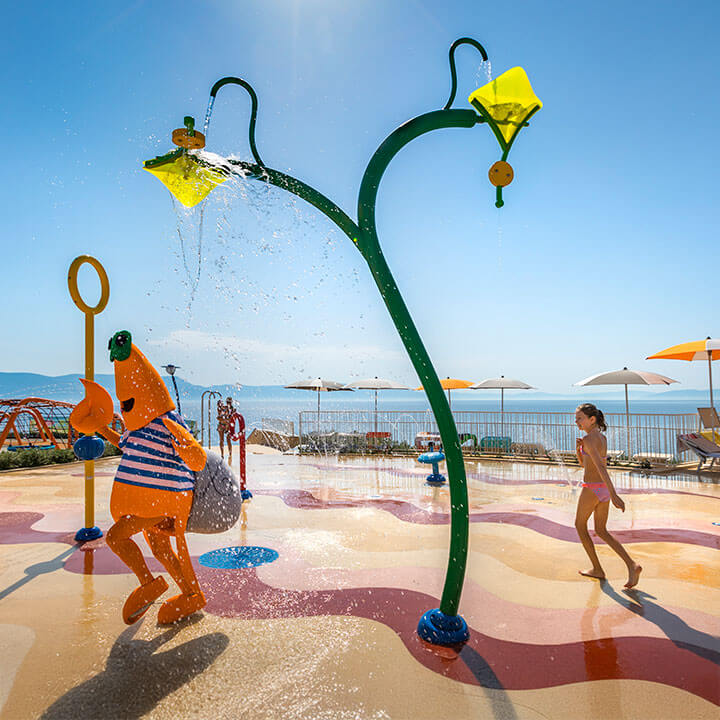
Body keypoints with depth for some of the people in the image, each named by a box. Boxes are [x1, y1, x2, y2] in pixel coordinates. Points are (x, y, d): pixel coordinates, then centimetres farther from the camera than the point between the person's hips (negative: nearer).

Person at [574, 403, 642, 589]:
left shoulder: (588, 439, -17)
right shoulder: (602, 438, 12)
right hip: (604, 489, 8)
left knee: (580, 525, 15)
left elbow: (601, 467, -27)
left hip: (592, 490, -8)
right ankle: (632, 565, 1)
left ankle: (597, 569, 21)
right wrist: (578, 448, 0)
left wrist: (614, 495, -33)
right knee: (601, 531, 18)